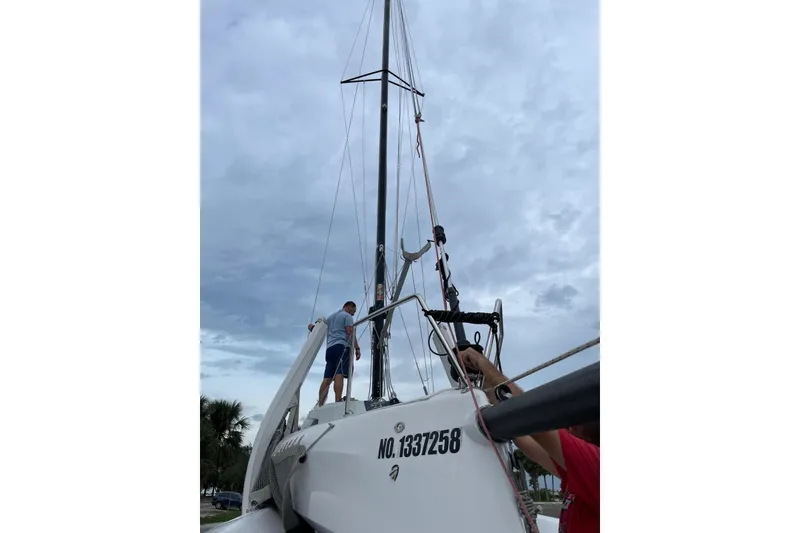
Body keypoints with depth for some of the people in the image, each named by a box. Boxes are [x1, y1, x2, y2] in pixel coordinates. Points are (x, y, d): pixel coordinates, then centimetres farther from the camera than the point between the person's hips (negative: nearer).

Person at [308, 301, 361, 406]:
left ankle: (320, 405, -10)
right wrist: (357, 348, -9)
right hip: (342, 346, -7)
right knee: (340, 374, -19)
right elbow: (350, 333, -6)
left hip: (330, 348, 7)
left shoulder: (330, 317, 30)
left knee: (327, 378, -1)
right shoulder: (347, 316, 7)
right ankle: (338, 402, -32)